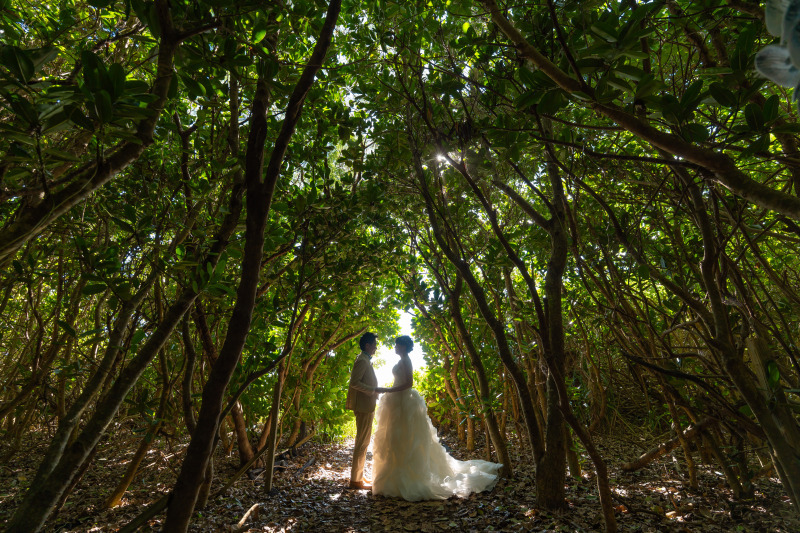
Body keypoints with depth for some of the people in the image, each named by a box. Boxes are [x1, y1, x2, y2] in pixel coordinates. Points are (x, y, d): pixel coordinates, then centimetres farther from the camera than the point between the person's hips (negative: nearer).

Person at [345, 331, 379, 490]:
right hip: (363, 406, -11)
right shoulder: (362, 361, -16)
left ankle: (359, 476, 27)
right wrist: (372, 391, -22)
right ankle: (355, 480, 6)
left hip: (366, 406, 11)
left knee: (363, 442, 17)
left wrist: (374, 391, 17)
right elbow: (354, 382, -24)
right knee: (362, 442, -3)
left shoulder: (365, 361, 16)